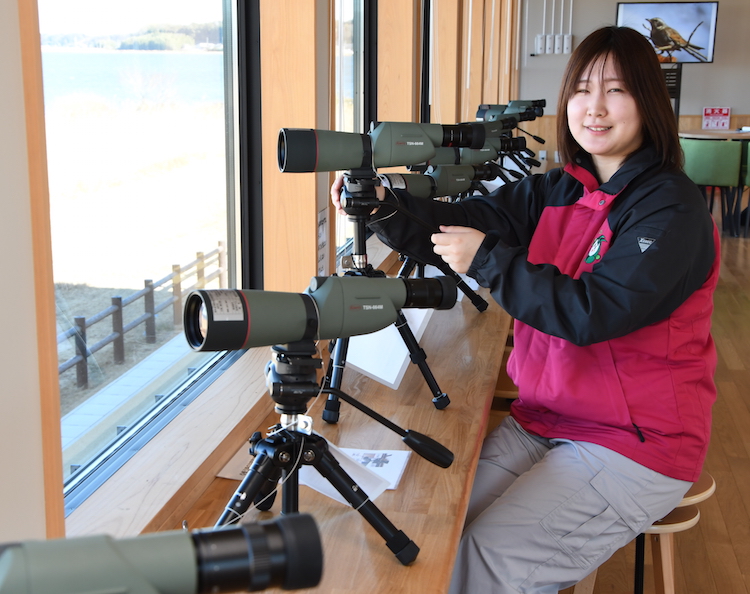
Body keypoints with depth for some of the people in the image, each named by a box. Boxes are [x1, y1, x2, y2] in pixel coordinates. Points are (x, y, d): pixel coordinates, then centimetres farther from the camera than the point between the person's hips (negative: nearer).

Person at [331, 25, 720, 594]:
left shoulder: (671, 205, -14)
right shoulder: (556, 192, 7)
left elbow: (595, 312, -24)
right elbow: (463, 222, -7)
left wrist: (487, 260, -21)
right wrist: (384, 207, -24)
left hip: (636, 444, -6)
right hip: (543, 419, 6)